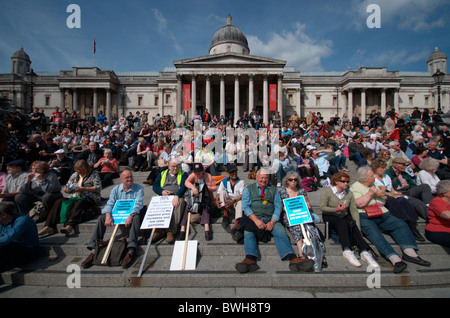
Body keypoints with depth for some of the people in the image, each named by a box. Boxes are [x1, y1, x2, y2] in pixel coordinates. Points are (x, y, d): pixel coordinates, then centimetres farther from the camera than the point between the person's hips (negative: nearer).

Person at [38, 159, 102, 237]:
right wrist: (70, 189, 0)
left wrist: (83, 189, -15)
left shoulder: (94, 174, 3)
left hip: (89, 198, -6)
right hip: (75, 198, 7)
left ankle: (69, 226, -57)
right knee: (59, 202, -19)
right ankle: (49, 227, -28)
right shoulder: (74, 175, 22)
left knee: (79, 204, -38)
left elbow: (98, 188, -9)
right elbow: (66, 188, 26)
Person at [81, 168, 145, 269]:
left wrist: (130, 216, -33)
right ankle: (94, 251, -19)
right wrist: (108, 215, -23)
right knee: (101, 218, -17)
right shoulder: (116, 189, 8)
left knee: (136, 218, -36)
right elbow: (109, 204, -2)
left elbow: (138, 204, -16)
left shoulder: (139, 188, -3)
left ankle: (131, 251, -44)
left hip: (131, 215, -4)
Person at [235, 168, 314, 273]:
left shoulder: (274, 189, 19)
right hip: (253, 219, 0)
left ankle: (293, 259, -41)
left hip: (271, 219, 1)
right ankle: (250, 259, -45)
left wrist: (272, 221, -10)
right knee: (248, 231, -31)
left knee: (280, 231, -28)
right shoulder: (248, 189, 14)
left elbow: (278, 207, 8)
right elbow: (245, 206, 2)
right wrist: (256, 220, -13)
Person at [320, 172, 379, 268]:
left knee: (353, 226, -27)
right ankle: (347, 250, -44)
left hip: (345, 216, 4)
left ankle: (364, 252, -37)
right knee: (342, 223, -33)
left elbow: (354, 210, -3)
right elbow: (322, 207, -11)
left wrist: (358, 227, -11)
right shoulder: (327, 191, -7)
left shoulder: (349, 193, 5)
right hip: (330, 217, -4)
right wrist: (336, 210, -27)